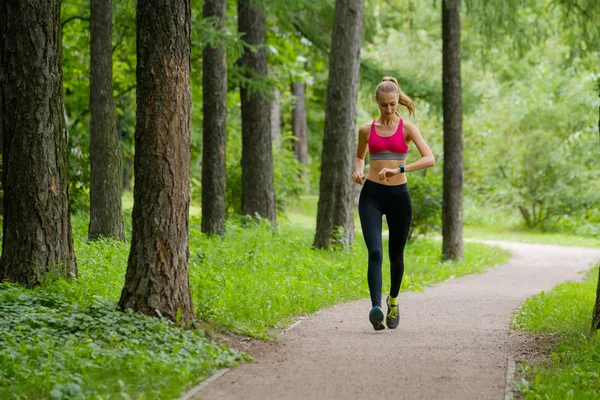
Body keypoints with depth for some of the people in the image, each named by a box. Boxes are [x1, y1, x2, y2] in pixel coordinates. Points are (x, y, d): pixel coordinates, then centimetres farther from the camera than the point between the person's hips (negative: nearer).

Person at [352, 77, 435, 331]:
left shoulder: (407, 128, 0)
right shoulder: (367, 130, 6)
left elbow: (430, 159, -13)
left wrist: (399, 169, -24)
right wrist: (358, 171, 3)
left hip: (398, 195, 0)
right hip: (371, 195, 0)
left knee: (396, 255, 12)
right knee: (374, 252, -18)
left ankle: (393, 300, 38)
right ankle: (376, 307, -29)